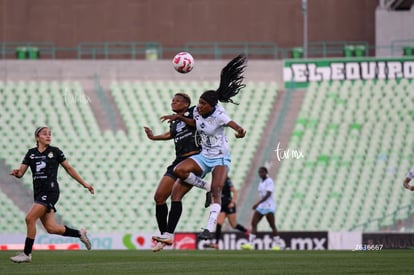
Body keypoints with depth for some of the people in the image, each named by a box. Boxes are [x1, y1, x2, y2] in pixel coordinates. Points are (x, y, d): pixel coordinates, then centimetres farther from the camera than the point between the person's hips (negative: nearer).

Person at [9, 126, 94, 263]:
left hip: (50, 191, -5)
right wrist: (16, 172, -17)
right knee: (51, 228, 1)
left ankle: (27, 254, -8)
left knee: (30, 218, -17)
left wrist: (84, 183, 11)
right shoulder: (31, 153, 11)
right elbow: (21, 173, 7)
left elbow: (69, 169, 10)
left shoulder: (55, 151, 1)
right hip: (38, 193, 5)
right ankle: (79, 233, 23)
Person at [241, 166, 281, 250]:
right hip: (261, 206, 8)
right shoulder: (261, 182, 14)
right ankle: (250, 244, -11)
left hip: (269, 206, -8)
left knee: (272, 225, -4)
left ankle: (277, 245, 4)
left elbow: (268, 194, -22)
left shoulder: (269, 181, -11)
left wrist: (258, 203, -28)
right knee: (253, 223, -5)